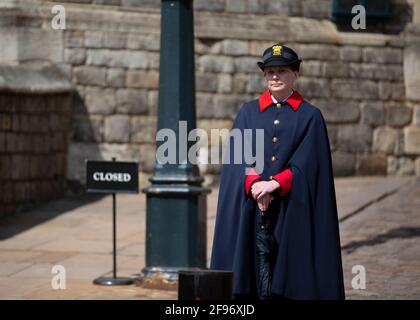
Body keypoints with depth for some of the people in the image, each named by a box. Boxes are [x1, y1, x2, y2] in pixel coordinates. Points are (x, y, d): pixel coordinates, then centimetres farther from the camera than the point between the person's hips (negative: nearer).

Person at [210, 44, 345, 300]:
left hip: (292, 211, -1)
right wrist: (254, 184, -15)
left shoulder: (310, 116, 6)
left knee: (291, 278, -3)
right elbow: (236, 157, 2)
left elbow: (306, 164, -4)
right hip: (252, 210, 1)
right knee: (259, 277, -2)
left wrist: (275, 184, -16)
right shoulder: (248, 113, 12)